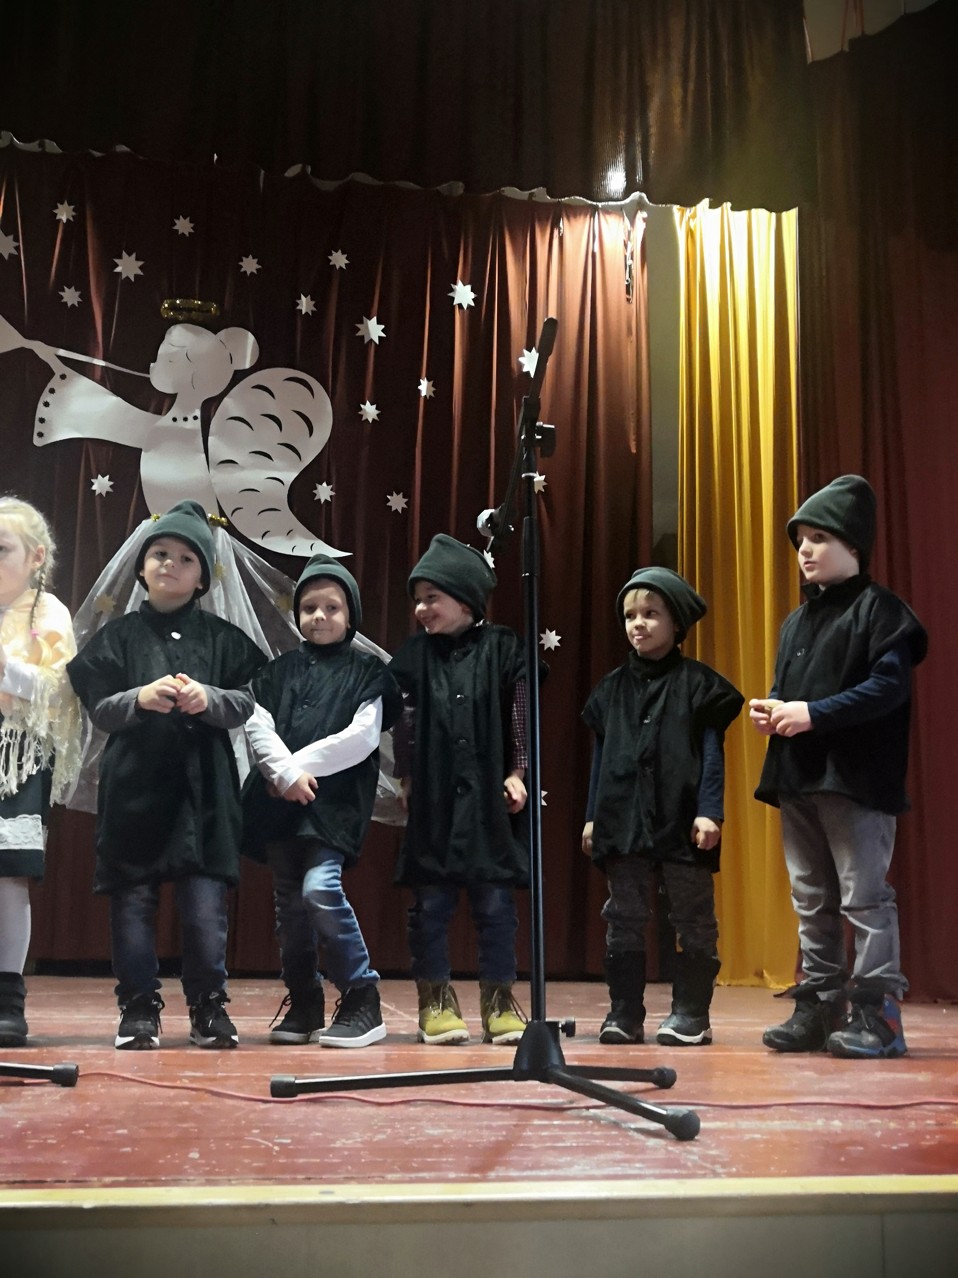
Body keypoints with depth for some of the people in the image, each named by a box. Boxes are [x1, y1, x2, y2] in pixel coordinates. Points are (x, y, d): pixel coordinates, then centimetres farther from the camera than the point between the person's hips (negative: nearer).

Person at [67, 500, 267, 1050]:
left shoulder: (222, 638, 9)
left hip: (203, 787, 0)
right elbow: (99, 708, 3)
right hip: (134, 786, 1)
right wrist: (139, 699, -17)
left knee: (206, 901, -4)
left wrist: (208, 699, -17)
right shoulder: (118, 636, 9)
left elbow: (245, 705, 3)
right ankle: (139, 1010, 15)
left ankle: (209, 1006, 10)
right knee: (133, 900, 2)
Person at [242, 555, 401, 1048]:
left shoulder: (365, 671, 5)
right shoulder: (278, 671, 15)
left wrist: (302, 765, -10)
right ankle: (303, 1003, 22)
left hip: (335, 799, -4)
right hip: (278, 800, 5)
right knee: (289, 902, 9)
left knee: (321, 888, -20)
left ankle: (361, 998, -7)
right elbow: (257, 726, 2)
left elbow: (362, 737, -6)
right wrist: (286, 772, -14)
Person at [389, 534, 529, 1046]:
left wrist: (517, 773, -1)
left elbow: (520, 717, 3)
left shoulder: (502, 649, 0)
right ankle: (436, 1002, 18)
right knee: (431, 902, 5)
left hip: (489, 797, -1)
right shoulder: (413, 656, 4)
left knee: (496, 902, 5)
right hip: (432, 799, 1)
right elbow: (404, 725, 7)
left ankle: (499, 1001, 17)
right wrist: (407, 778, 3)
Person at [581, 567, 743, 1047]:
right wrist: (593, 816, 10)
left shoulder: (698, 682, 0)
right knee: (624, 921, 7)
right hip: (621, 819, 4)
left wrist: (709, 812, -12)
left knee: (692, 920, 4)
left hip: (681, 819, -3)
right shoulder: (613, 687, 11)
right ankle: (625, 1012, 15)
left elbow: (712, 752, -3)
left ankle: (690, 1014, 13)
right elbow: (601, 755, 14)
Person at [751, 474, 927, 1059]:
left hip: (855, 780, -8)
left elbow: (890, 686, -16)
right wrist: (772, 710, 1)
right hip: (797, 779, 8)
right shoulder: (796, 621, 20)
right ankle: (819, 1005, 19)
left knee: (864, 896, -5)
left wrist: (814, 714, -20)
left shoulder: (879, 609, -5)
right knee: (812, 901, 11)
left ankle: (878, 1012, 2)